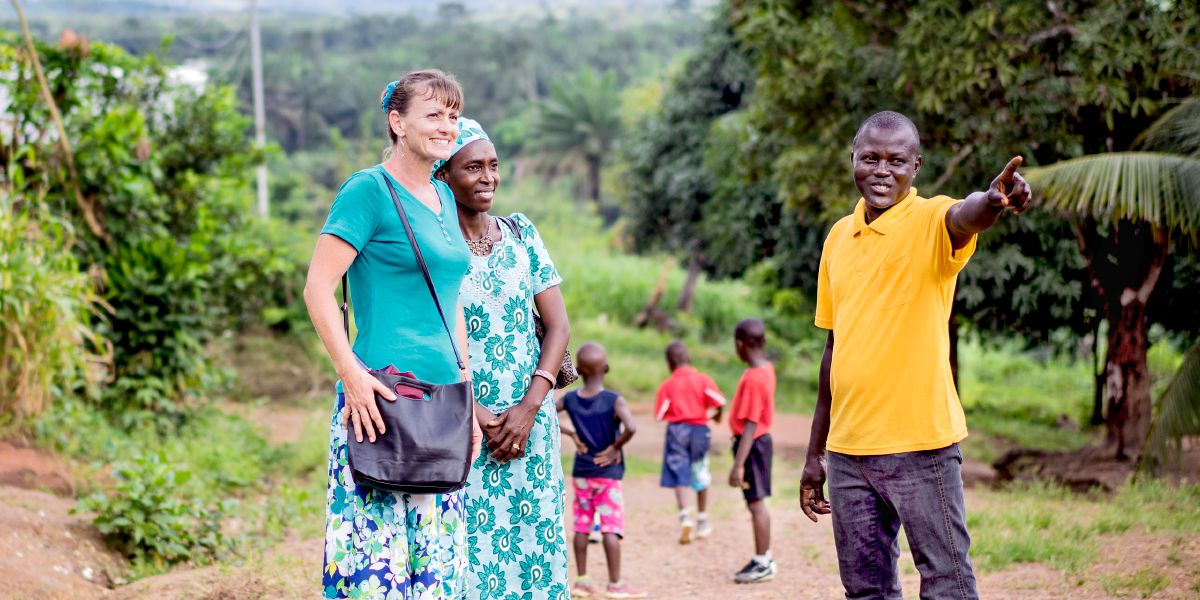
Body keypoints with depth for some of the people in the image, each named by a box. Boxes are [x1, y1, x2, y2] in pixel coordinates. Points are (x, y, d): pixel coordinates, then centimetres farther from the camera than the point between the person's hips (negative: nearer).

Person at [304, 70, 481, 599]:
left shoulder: (443, 198, 16)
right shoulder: (368, 190, -7)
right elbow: (318, 288, -12)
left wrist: (465, 388, 16)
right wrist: (352, 374, -19)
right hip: (381, 396, -8)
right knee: (375, 547, -8)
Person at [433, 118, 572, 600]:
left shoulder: (521, 234, 8)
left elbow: (558, 325, 5)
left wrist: (528, 408, -7)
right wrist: (474, 415, -13)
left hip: (530, 420, 4)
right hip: (459, 423, -3)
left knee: (535, 539, 2)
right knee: (473, 548, -7)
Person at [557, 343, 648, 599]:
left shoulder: (570, 399, -2)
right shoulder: (614, 400, -15)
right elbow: (631, 427, -30)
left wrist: (571, 434, 5)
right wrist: (615, 447, -14)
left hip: (580, 474, 4)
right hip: (608, 474, -4)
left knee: (582, 525, 11)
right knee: (611, 528, -2)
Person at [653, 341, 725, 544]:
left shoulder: (667, 385, -1)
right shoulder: (703, 380, -1)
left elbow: (659, 415, -4)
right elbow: (719, 401, -12)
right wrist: (717, 416, 9)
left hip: (676, 429, -2)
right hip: (699, 428, 2)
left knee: (679, 475, -4)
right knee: (700, 477, 15)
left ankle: (684, 516, -25)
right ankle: (702, 521, 25)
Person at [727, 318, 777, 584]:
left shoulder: (753, 379, -24)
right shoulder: (767, 369, 4)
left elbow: (750, 425, -26)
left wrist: (738, 465, -25)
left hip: (752, 444, -10)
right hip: (761, 440, 10)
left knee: (756, 503, 0)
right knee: (757, 503, 17)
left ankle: (762, 564, 8)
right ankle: (765, 559, 26)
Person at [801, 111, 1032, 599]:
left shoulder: (930, 221, -6)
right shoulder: (839, 237, 10)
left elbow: (966, 217, -32)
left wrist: (992, 200, -57)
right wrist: (815, 452, 18)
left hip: (920, 446, -5)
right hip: (846, 449, 6)